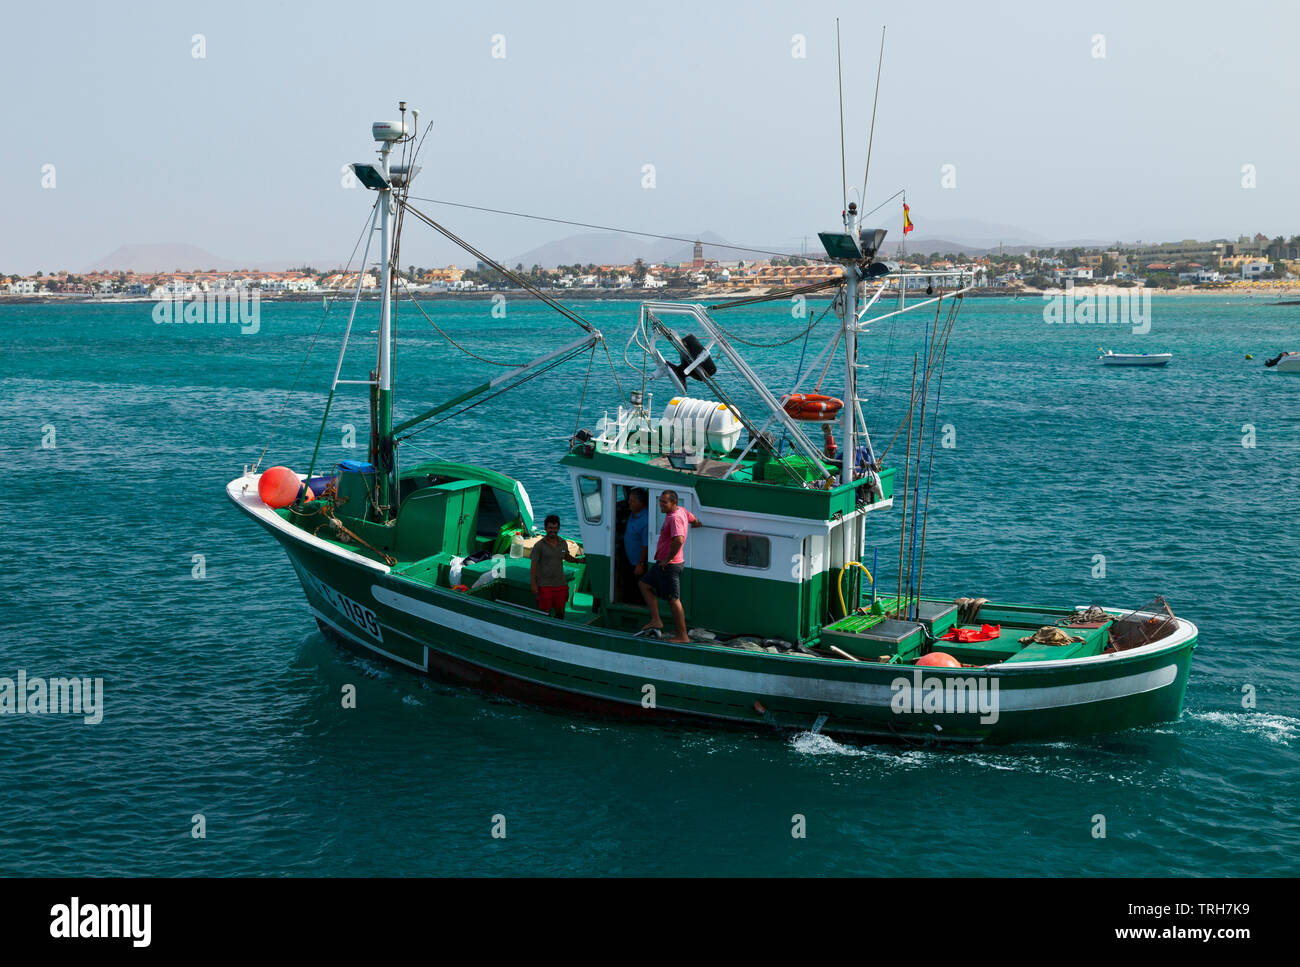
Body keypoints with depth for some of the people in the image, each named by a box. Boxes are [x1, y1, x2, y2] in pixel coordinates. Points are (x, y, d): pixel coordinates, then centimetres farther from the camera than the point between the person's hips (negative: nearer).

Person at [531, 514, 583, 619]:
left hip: (560, 584, 4)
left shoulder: (563, 543, 6)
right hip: (544, 585, -4)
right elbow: (534, 565, -6)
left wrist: (577, 560, 6)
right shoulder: (539, 545, -7)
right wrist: (534, 584, -10)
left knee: (560, 612, 8)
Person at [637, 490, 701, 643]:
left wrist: (668, 559, -25)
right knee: (645, 585, 19)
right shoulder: (681, 510, 8)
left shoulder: (674, 518, -22)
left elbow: (679, 540, -36)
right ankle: (656, 621, 15)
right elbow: (694, 520, 27)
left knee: (673, 600, -5)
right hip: (662, 563, 11)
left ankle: (682, 636, 1)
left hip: (670, 565, -11)